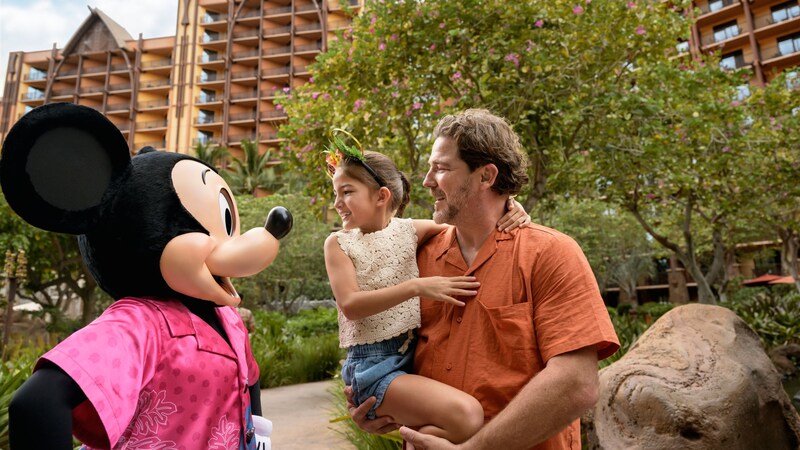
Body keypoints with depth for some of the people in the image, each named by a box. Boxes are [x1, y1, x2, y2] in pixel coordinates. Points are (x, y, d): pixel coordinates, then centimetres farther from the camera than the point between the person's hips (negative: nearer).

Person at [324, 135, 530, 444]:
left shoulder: (410, 230, 5)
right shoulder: (339, 243, -1)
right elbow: (350, 305, -13)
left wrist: (509, 209, -11)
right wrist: (416, 287, -23)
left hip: (416, 352, 4)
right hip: (374, 363, -4)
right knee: (467, 417, -24)